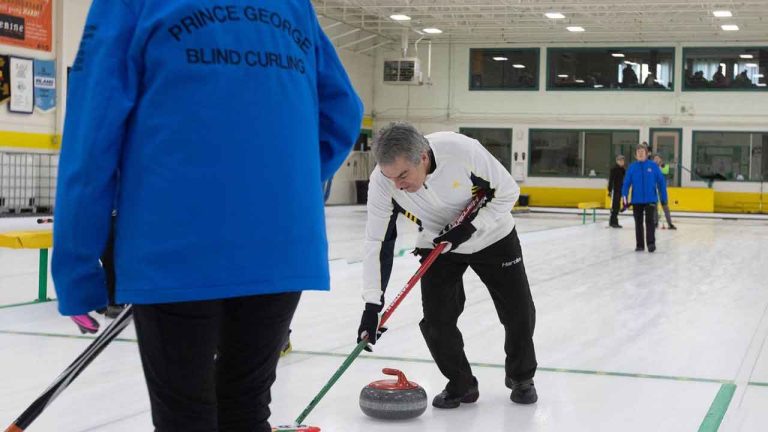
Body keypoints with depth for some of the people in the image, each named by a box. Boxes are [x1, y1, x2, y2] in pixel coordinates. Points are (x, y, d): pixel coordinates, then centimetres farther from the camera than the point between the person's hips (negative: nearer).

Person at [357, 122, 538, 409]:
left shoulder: (464, 150, -37)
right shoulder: (382, 181, -29)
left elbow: (508, 192, -20)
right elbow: (376, 242, -22)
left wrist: (470, 227, -29)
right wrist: (372, 303, -28)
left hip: (491, 236, -1)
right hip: (438, 245, 1)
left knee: (519, 313, 2)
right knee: (436, 320, -11)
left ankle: (521, 377, 29)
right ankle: (461, 385, 13)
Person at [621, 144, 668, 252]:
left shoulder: (653, 166, -4)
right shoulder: (632, 167, -1)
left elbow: (661, 181, 1)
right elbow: (626, 183, -2)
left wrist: (664, 197, 1)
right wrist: (624, 197, -10)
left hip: (650, 199, -2)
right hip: (636, 200, 2)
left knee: (649, 221, -12)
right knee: (638, 222, 9)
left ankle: (651, 243, -9)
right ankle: (640, 245, 19)